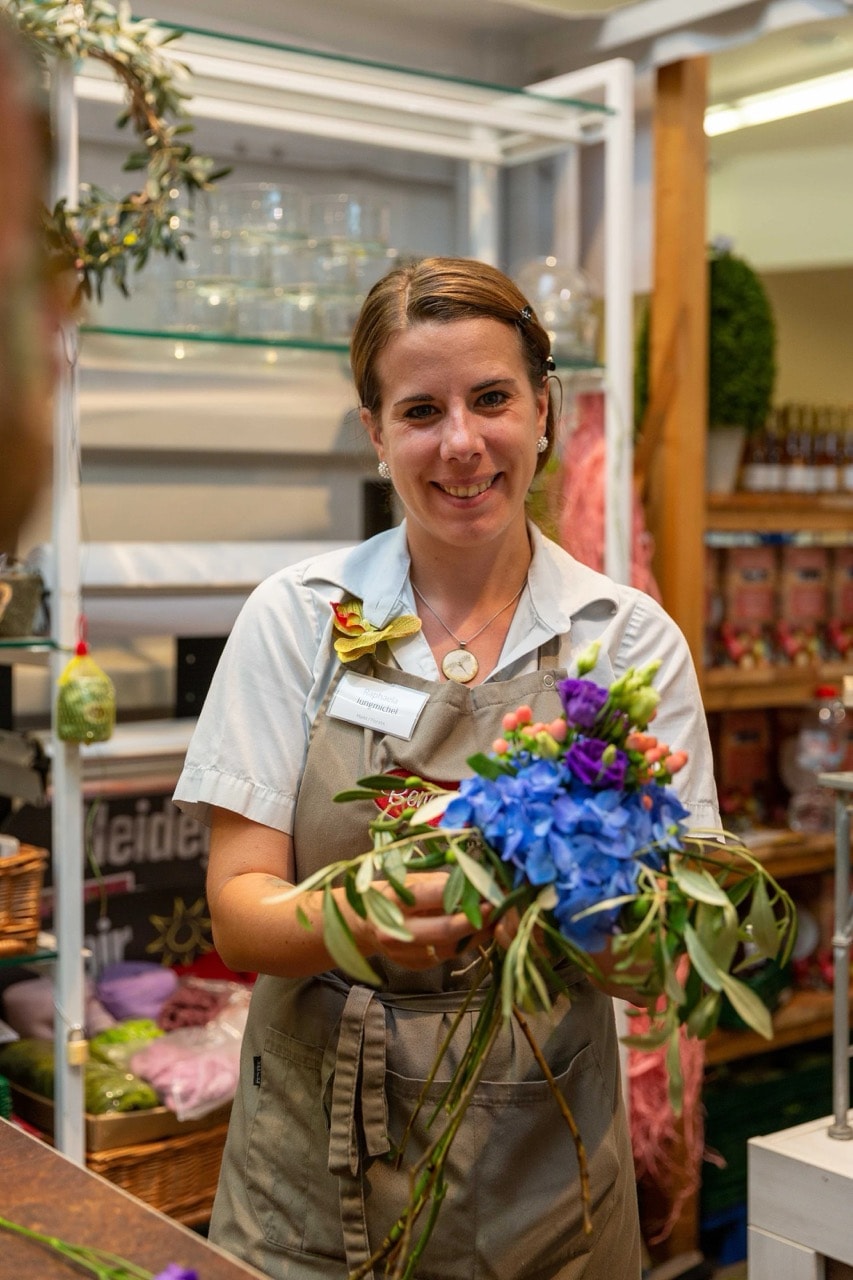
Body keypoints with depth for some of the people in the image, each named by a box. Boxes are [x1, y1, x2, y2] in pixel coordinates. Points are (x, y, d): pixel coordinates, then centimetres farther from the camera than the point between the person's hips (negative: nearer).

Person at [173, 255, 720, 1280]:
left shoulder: (631, 639, -5)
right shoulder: (295, 616, -5)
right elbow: (238, 913, -8)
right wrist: (353, 922, -30)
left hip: (541, 1185, 1)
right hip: (312, 1172, 0)